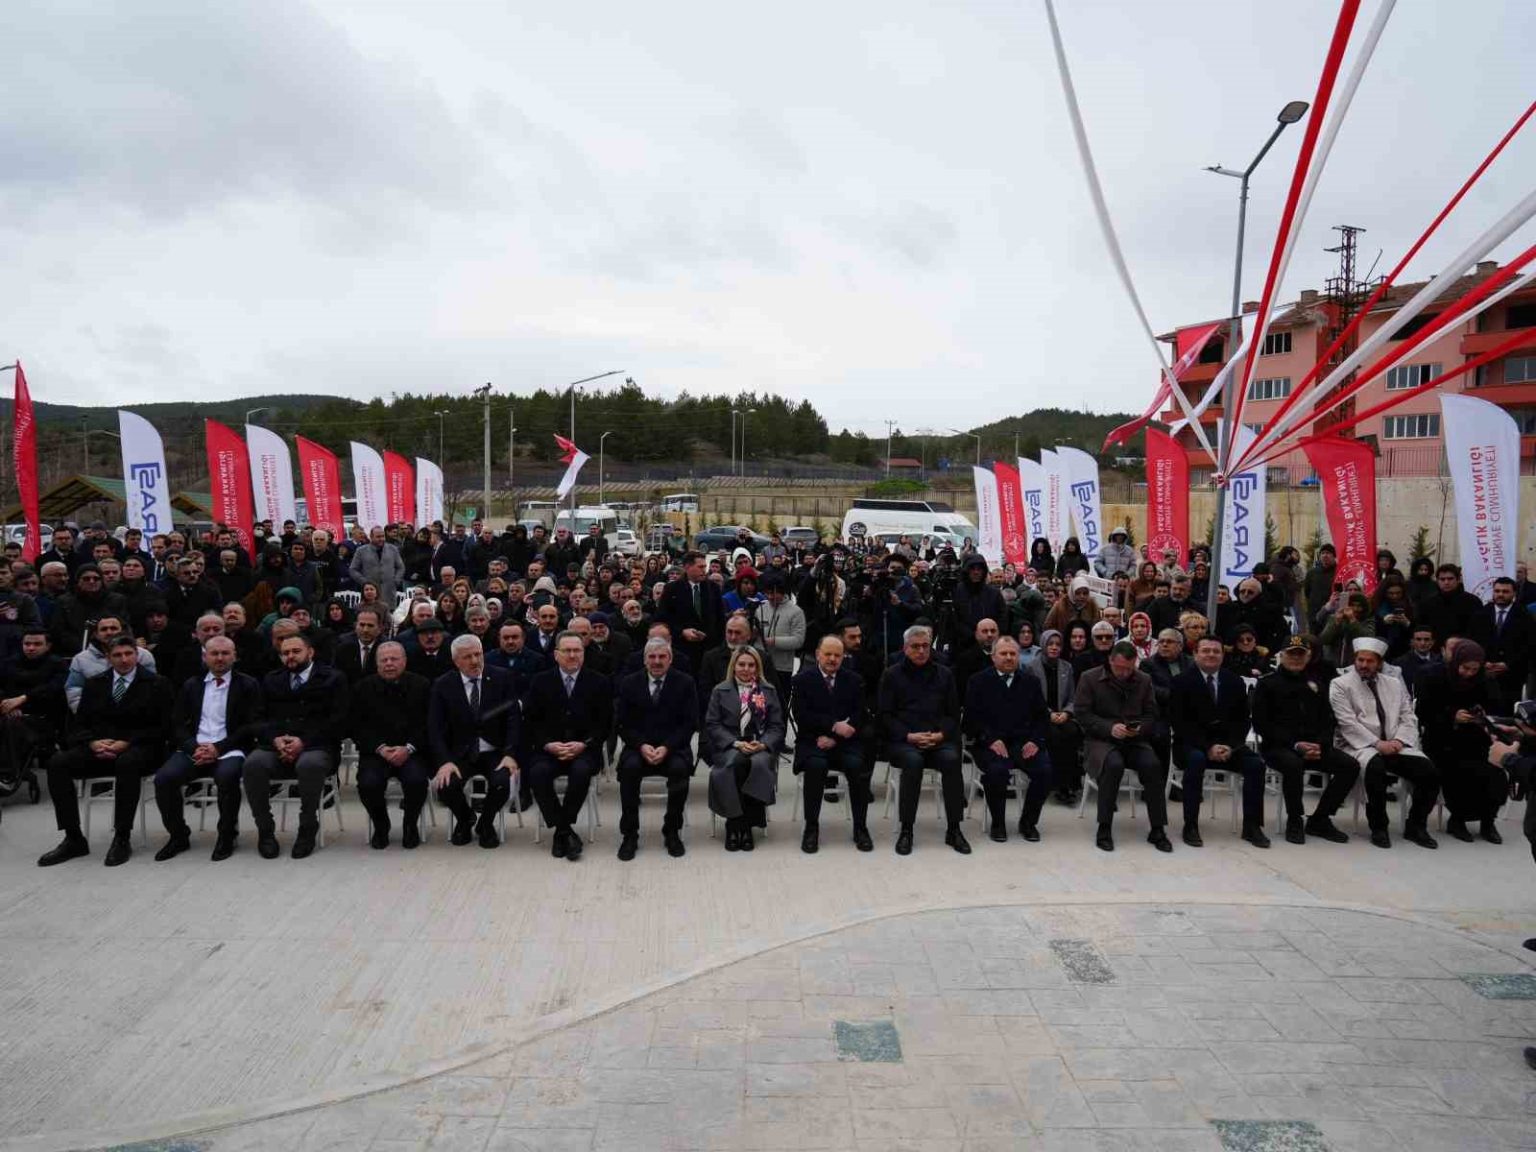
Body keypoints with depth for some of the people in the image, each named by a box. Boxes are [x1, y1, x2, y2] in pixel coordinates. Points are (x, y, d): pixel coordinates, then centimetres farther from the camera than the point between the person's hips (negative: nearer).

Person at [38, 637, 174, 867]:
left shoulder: (156, 684, 3)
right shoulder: (94, 684, 16)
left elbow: (160, 728, -4)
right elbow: (79, 725, 12)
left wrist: (126, 743, -17)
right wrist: (93, 743, -11)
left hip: (137, 750, -4)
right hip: (98, 749, 5)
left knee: (127, 763, -39)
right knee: (57, 763, -23)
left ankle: (122, 839, -30)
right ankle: (73, 839, -17)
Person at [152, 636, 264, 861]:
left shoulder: (247, 685, 6)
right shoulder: (191, 686, 18)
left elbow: (252, 725, -2)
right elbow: (178, 724, 11)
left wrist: (218, 748, -13)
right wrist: (194, 747, -9)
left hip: (229, 750, -3)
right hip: (194, 749, 4)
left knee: (227, 776, -35)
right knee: (164, 778, -24)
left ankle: (227, 836, -13)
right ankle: (179, 835, -1)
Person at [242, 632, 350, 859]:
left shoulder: (333, 679, 9)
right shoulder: (271, 680, 22)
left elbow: (337, 721, -2)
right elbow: (261, 719, 13)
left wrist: (304, 741, -15)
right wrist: (275, 739, -10)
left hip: (316, 748, -3)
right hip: (276, 747, 4)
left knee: (310, 764, -38)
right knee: (253, 763, -30)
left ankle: (308, 828, -17)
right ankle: (265, 829, -12)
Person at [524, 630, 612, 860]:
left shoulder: (600, 683, 6)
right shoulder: (541, 682, 8)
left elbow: (605, 723, 3)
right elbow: (531, 721, 5)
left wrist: (583, 744, -12)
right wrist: (548, 744, -12)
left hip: (584, 749, -1)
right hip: (548, 749, 1)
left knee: (581, 771, -33)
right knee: (538, 773, -30)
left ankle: (561, 831, -14)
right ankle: (565, 831, -17)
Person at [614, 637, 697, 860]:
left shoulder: (685, 683, 3)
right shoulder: (629, 684, 6)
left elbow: (690, 723, -2)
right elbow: (621, 723, 2)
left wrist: (666, 747, -16)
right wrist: (641, 745, -15)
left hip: (673, 748, -1)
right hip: (639, 747, 1)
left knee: (680, 768, -32)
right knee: (629, 767, -31)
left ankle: (672, 832, -14)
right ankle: (629, 835, -18)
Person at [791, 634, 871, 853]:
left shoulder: (854, 680, 11)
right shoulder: (803, 679, 5)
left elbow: (859, 716, 2)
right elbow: (801, 715, -7)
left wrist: (833, 738, -11)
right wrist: (834, 726, -16)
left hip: (846, 743, 2)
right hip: (814, 742, -2)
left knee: (858, 766, -28)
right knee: (816, 765, -33)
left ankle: (860, 828, -13)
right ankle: (811, 827, -18)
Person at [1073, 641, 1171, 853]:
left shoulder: (1144, 680, 9)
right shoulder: (1089, 678, -1)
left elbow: (1151, 715, 9)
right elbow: (1081, 713, -6)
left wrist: (1139, 728, -13)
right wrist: (1109, 728, -19)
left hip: (1135, 740, 3)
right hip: (1100, 739, -3)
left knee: (1153, 764, -27)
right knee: (1114, 764, -35)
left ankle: (1157, 830, -13)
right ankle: (1104, 829, -22)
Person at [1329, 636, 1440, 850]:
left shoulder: (1394, 684, 18)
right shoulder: (1340, 685, 1)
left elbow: (1408, 718, 11)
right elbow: (1348, 723, -9)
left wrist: (1399, 740, -9)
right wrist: (1377, 743, -18)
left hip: (1394, 745, 5)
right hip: (1360, 746, -5)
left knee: (1429, 771, -19)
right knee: (1375, 766, -37)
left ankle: (1416, 825, 2)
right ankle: (1378, 828, -19)